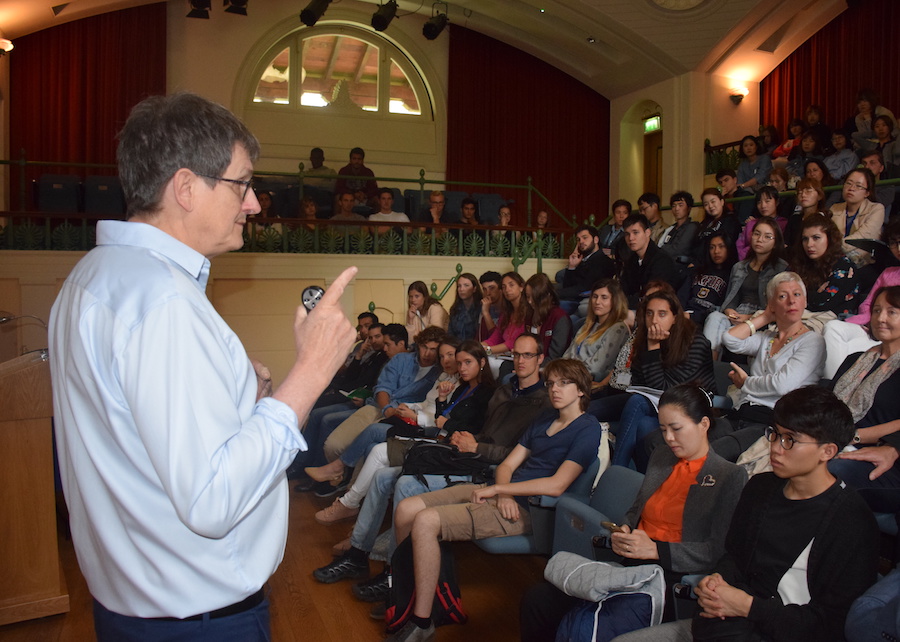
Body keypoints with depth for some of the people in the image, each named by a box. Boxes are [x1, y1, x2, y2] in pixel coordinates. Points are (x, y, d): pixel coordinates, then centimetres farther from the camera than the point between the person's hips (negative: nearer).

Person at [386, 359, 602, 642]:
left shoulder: (588, 429, -5)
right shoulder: (544, 421, 20)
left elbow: (556, 485, -17)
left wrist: (496, 490, -13)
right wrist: (503, 493, -8)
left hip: (525, 510, -8)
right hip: (502, 494, 8)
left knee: (425, 522, -24)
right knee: (406, 509, -4)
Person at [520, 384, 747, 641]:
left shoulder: (731, 477, 0)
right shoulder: (659, 458, 19)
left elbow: (719, 551, -8)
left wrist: (656, 549, -17)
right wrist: (623, 532, 3)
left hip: (670, 577, -6)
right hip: (626, 562, 6)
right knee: (536, 600, -17)